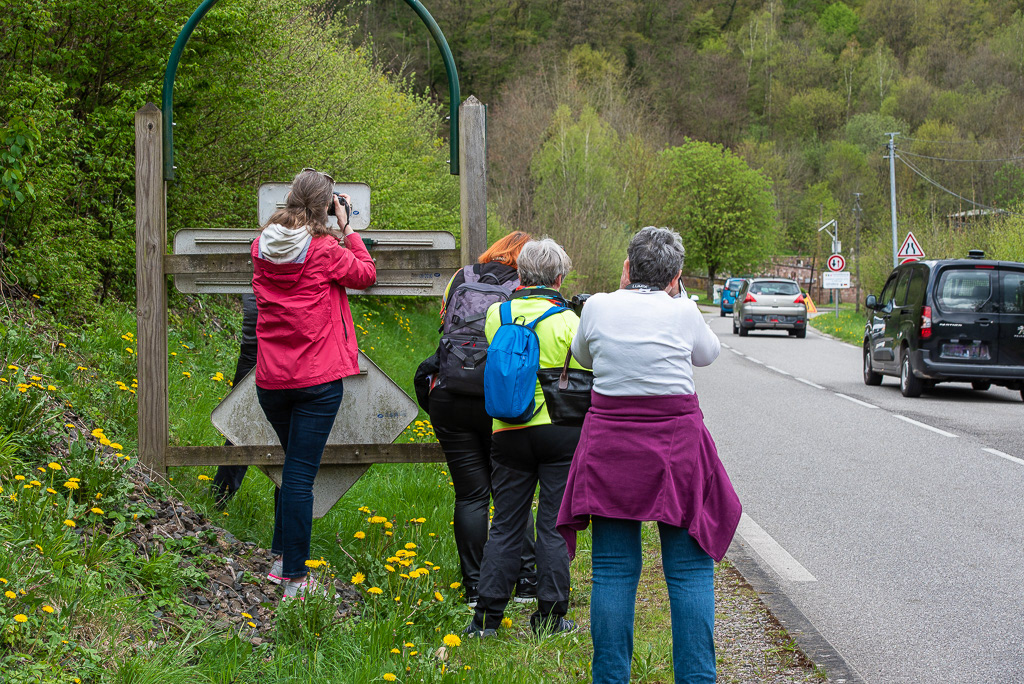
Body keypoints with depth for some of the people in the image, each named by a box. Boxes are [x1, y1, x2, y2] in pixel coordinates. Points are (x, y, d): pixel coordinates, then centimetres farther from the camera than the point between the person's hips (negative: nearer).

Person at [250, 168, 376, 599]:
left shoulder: (263, 247, 3)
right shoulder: (325, 252, -11)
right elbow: (366, 275, 5)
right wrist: (346, 228, 8)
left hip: (270, 380, 5)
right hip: (318, 380, -5)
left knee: (295, 464, 24)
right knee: (301, 474, -3)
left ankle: (280, 557, 27)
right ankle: (293, 579, 1)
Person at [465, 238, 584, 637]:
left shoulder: (495, 315, 2)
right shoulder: (566, 320, -8)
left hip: (509, 434, 3)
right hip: (560, 433, -3)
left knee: (505, 525, 9)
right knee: (554, 525, 5)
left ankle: (487, 616, 8)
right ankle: (550, 615, 8)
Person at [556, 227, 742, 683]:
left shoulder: (599, 307, -1)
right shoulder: (682, 312, -5)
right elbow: (708, 353, 16)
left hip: (609, 447, 2)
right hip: (675, 445, -2)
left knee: (613, 570, 7)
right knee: (690, 571, 4)